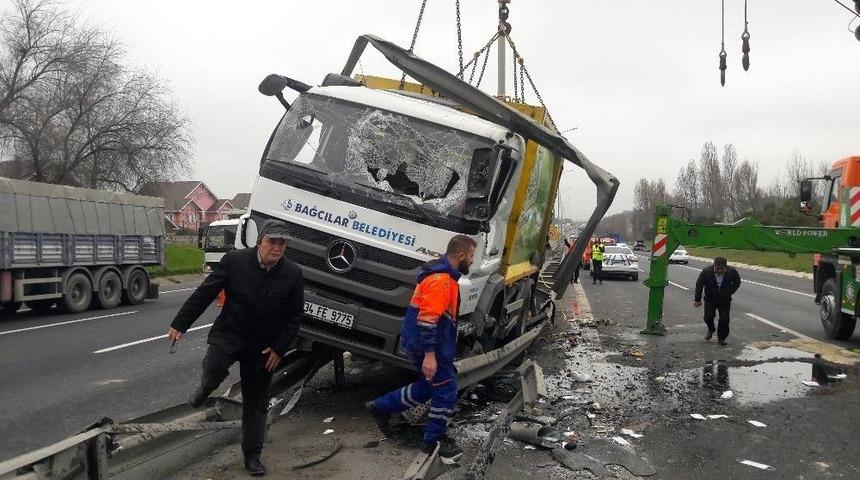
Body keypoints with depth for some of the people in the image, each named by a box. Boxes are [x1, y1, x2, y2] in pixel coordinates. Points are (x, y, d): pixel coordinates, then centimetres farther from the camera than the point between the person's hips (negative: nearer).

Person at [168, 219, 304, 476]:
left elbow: (295, 316, -2)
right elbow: (204, 293, -6)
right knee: (214, 368, -30)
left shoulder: (293, 274, -8)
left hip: (264, 346, 1)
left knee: (256, 402, 9)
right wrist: (180, 324, -7)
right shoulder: (235, 260, -11)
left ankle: (252, 455, 26)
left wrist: (279, 348, -8)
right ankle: (205, 388, 8)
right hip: (228, 334, -1)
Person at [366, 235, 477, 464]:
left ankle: (381, 407, 27)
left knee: (429, 386, 21)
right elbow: (427, 319, -28)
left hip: (423, 343, 10)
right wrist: (429, 355, -30)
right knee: (446, 391, 1)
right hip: (428, 345, -10)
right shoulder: (441, 279, -21)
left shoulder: (444, 275, 13)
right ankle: (434, 441, 14)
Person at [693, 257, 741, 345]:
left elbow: (737, 282, 5)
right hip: (710, 299, 0)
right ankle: (711, 329, 27)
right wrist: (697, 299, -5)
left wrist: (730, 292, -4)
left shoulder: (732, 272, -17)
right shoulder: (706, 271, -20)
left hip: (725, 300, 0)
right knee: (708, 317, -7)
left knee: (724, 319, -5)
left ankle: (721, 337, 17)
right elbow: (699, 284, -7)